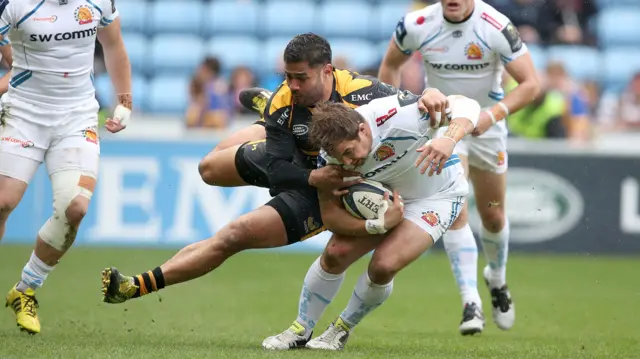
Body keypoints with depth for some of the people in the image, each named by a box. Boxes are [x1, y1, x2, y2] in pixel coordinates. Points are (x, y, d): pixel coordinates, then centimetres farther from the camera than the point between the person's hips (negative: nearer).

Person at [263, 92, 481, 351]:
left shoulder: (398, 115, -39)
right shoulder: (331, 154, -23)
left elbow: (466, 105, -35)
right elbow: (330, 216, -15)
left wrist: (448, 140, -55)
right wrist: (378, 225, -31)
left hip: (436, 196, -4)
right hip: (382, 194, 4)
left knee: (384, 265, -21)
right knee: (334, 253, -10)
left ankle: (342, 330, 6)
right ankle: (301, 331, 13)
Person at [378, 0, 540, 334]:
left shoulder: (496, 27, -24)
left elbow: (530, 83, -22)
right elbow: (390, 66, 3)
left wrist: (493, 114, -35)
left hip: (486, 126, 1)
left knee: (493, 217, 12)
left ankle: (497, 280, 42)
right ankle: (471, 304, -20)